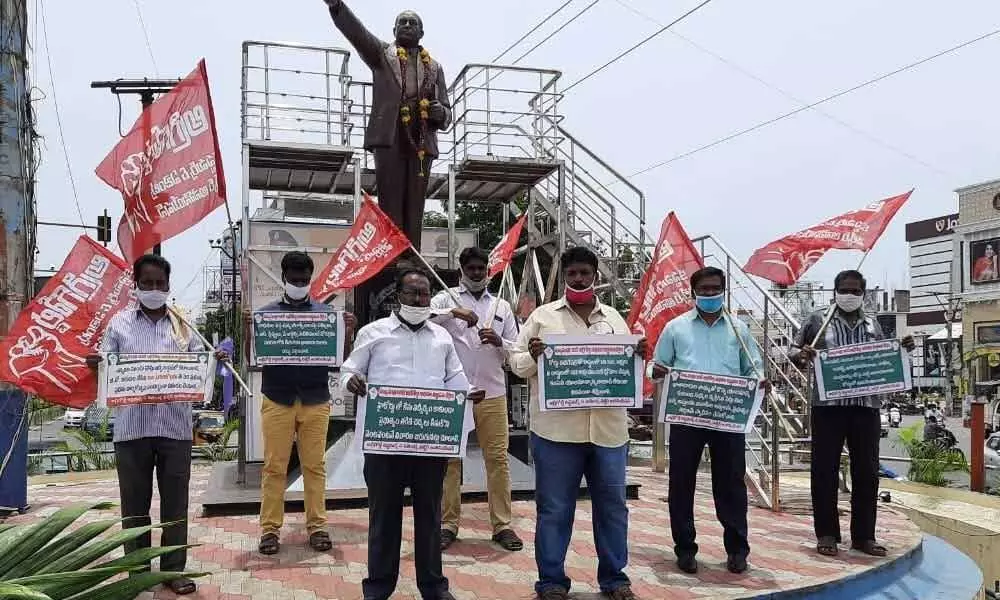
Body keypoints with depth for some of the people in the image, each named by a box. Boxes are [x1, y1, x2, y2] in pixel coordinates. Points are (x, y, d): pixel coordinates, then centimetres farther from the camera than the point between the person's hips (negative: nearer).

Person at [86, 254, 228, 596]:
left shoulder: (183, 324, 9)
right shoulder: (119, 323, 7)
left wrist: (214, 362, -12)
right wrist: (95, 365, -15)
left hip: (175, 426, 0)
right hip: (131, 427, 0)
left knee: (175, 503, 5)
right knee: (134, 504, 8)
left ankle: (174, 570, 16)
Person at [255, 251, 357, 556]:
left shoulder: (326, 312, 7)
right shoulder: (267, 313, 6)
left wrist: (347, 334, -12)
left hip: (316, 400, 0)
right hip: (277, 400, 0)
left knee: (315, 466, 4)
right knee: (274, 467, 3)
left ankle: (317, 526, 11)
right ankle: (270, 529, 10)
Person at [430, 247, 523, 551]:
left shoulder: (501, 306, 15)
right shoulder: (446, 299, 6)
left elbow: (516, 351, 13)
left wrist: (499, 342, -8)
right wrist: (454, 313, -23)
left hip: (492, 393, 2)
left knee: (498, 458, 2)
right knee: (450, 458, 3)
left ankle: (502, 525, 10)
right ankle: (448, 524, 13)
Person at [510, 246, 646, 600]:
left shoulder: (614, 318, 13)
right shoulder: (543, 316, 4)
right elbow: (516, 363, 4)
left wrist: (639, 357, -4)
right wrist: (532, 357, -17)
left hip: (608, 429, 3)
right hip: (556, 429, -3)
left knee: (612, 506, 11)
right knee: (553, 509, 4)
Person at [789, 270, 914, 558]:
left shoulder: (872, 324, 14)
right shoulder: (818, 320, 5)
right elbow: (793, 350, 6)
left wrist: (902, 350, 3)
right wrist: (801, 356, -17)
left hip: (866, 406, 3)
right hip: (828, 405, -3)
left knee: (867, 471, 7)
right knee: (825, 470, 0)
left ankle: (863, 535, 18)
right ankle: (827, 534, 10)